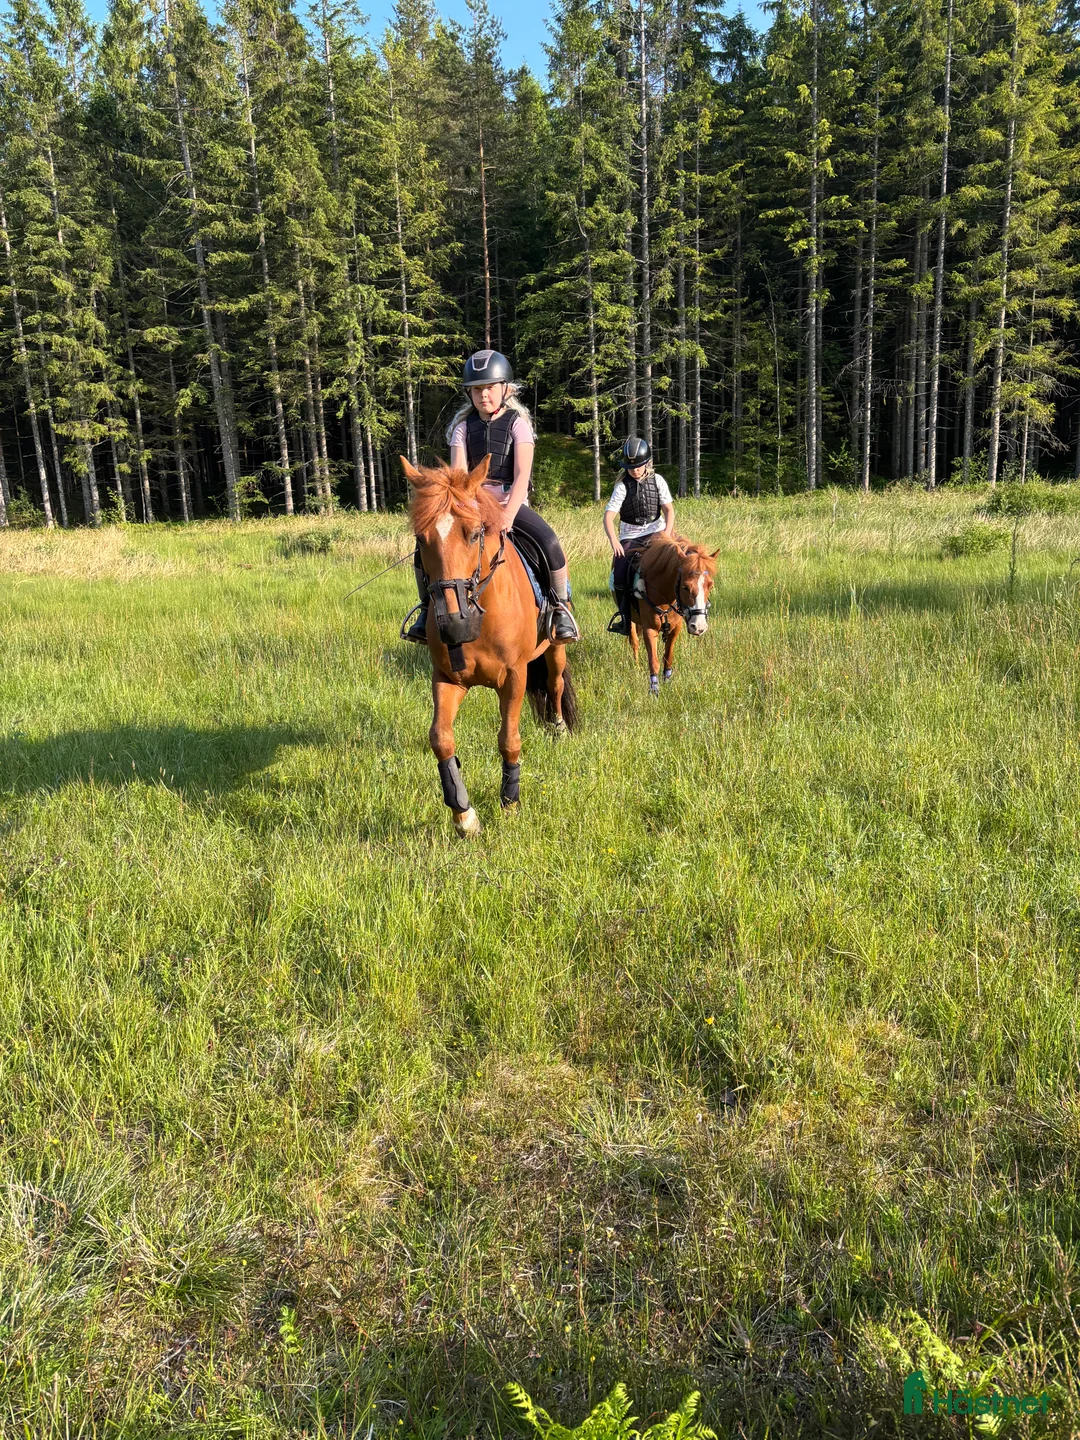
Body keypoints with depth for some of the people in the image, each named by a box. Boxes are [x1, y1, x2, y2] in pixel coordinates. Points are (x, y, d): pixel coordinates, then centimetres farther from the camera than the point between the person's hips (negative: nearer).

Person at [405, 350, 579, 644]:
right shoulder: (463, 426, 7)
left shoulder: (517, 423, -2)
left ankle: (561, 608, -10)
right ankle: (428, 609, 4)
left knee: (549, 542, -30)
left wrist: (508, 515, -29)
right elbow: (458, 474, -5)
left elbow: (522, 475, -14)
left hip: (511, 504, -3)